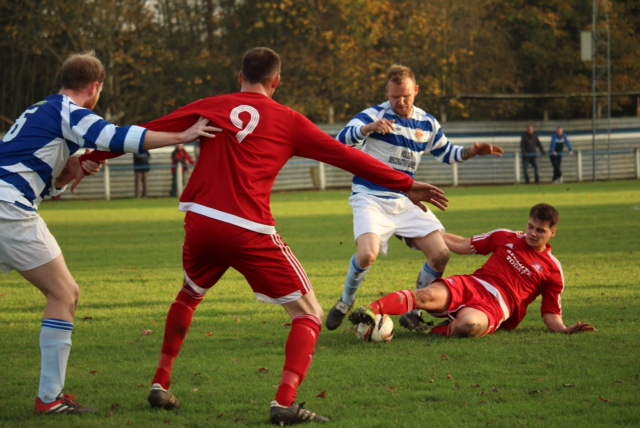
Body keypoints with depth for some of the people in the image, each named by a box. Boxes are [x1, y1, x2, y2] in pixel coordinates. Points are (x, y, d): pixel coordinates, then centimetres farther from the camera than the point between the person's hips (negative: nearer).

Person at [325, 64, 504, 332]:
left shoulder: (427, 123, 8)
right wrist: (369, 128, -43)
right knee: (367, 254, -28)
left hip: (405, 202, 5)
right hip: (371, 199, -5)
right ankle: (346, 303, 1)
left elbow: (446, 153, 23)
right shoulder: (375, 115, -10)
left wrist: (472, 152, 4)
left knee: (440, 254, -7)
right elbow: (342, 141, -24)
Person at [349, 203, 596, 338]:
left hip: (496, 306, -3)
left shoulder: (552, 270, 11)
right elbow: (464, 246, 23)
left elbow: (550, 313, 12)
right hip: (472, 285, 3)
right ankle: (371, 312, -47)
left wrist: (563, 329, -10)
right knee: (429, 295, -31)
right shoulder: (507, 238, 18)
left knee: (469, 325, -42)